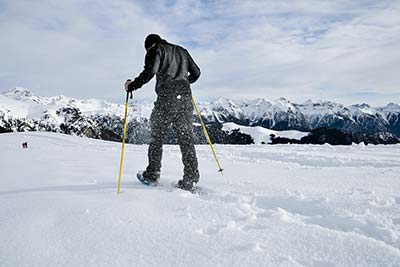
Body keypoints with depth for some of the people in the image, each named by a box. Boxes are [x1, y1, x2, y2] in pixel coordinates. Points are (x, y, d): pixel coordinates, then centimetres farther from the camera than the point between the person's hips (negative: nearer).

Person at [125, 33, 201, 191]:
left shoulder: (156, 49, 7)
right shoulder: (182, 51, 24)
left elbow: (150, 72, -11)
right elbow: (196, 73, 24)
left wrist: (132, 86, -2)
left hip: (167, 97, -5)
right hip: (186, 98, 5)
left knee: (157, 136, 9)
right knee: (186, 139, 3)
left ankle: (152, 175, 15)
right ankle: (190, 181, -1)